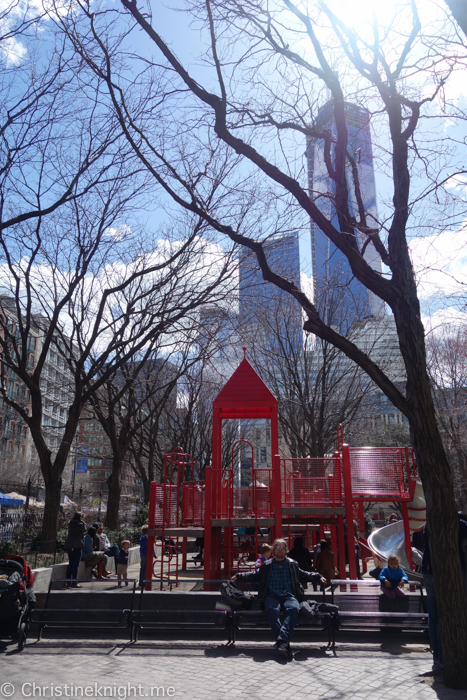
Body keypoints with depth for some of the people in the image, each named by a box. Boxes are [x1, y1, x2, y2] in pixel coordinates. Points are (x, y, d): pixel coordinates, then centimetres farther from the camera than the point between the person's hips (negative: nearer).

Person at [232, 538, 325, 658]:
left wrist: (318, 577, 16)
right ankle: (285, 643, -38)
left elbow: (304, 575, 30)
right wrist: (238, 577, 16)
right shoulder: (266, 566, 22)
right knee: (271, 610, -37)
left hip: (289, 596, 0)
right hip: (272, 596, 0)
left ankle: (282, 641, -45)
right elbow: (255, 575, 27)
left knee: (293, 609, -36)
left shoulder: (292, 564, 24)